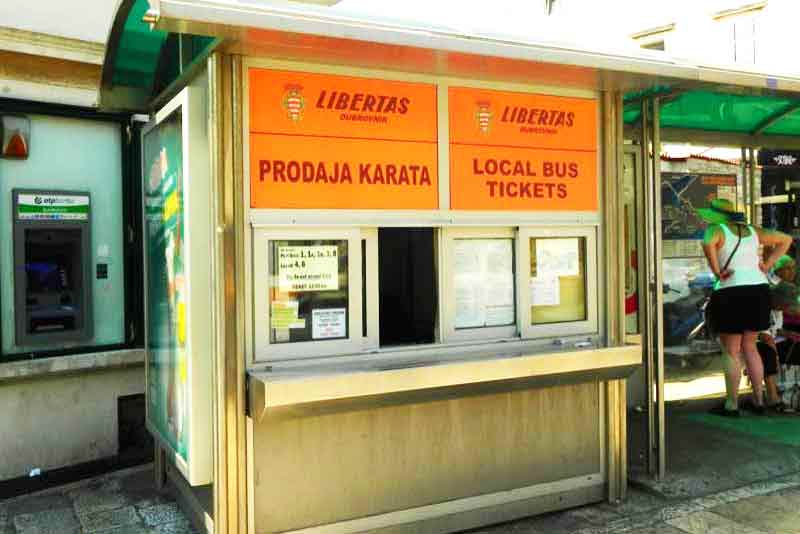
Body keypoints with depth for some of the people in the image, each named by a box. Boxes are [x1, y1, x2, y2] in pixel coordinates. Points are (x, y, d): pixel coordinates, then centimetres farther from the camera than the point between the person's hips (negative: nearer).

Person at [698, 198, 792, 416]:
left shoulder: (716, 230, -6)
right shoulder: (751, 231, 13)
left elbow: (708, 243, -30)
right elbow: (785, 239, 22)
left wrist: (717, 271, -17)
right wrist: (767, 264, 13)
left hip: (730, 293, -6)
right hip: (759, 290, 6)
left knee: (731, 352, 3)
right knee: (750, 347, 19)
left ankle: (732, 405, 8)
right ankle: (759, 400, 23)